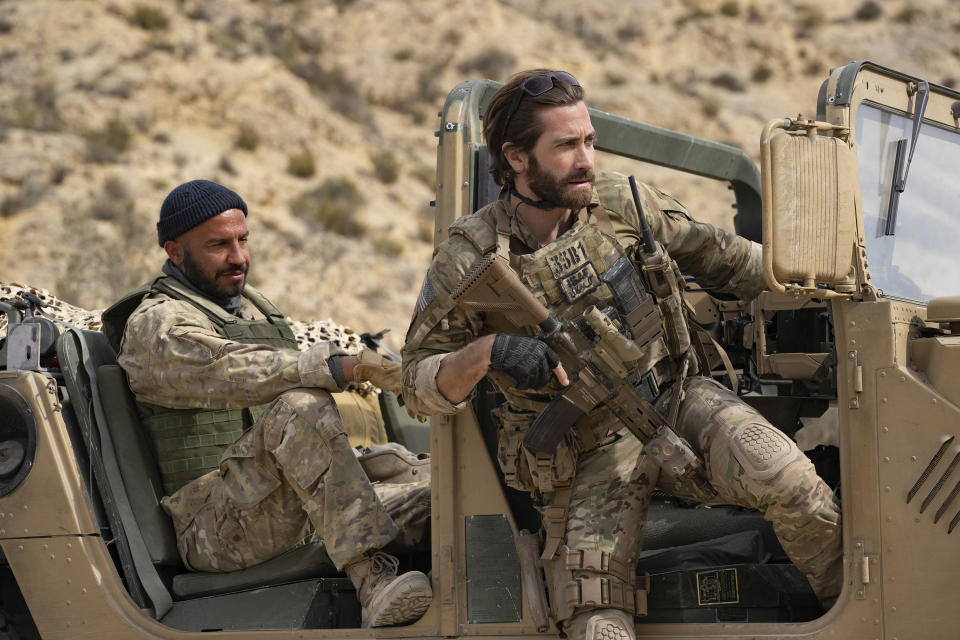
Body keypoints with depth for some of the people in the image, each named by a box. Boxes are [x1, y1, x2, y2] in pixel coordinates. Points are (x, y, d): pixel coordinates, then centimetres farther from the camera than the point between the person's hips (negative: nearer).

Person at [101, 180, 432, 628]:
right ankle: (372, 580, -44)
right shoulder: (156, 326, -6)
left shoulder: (253, 306, 24)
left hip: (296, 519, 9)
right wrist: (350, 367, -34)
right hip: (215, 532, -9)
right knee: (300, 408, -33)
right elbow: (239, 374, -24)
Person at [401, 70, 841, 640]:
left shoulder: (624, 203, -1)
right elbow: (420, 387, -6)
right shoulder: (469, 261, -10)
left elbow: (721, 257, 13)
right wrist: (485, 353, -27)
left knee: (782, 474, -27)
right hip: (590, 454, -1)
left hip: (678, 400, 1)